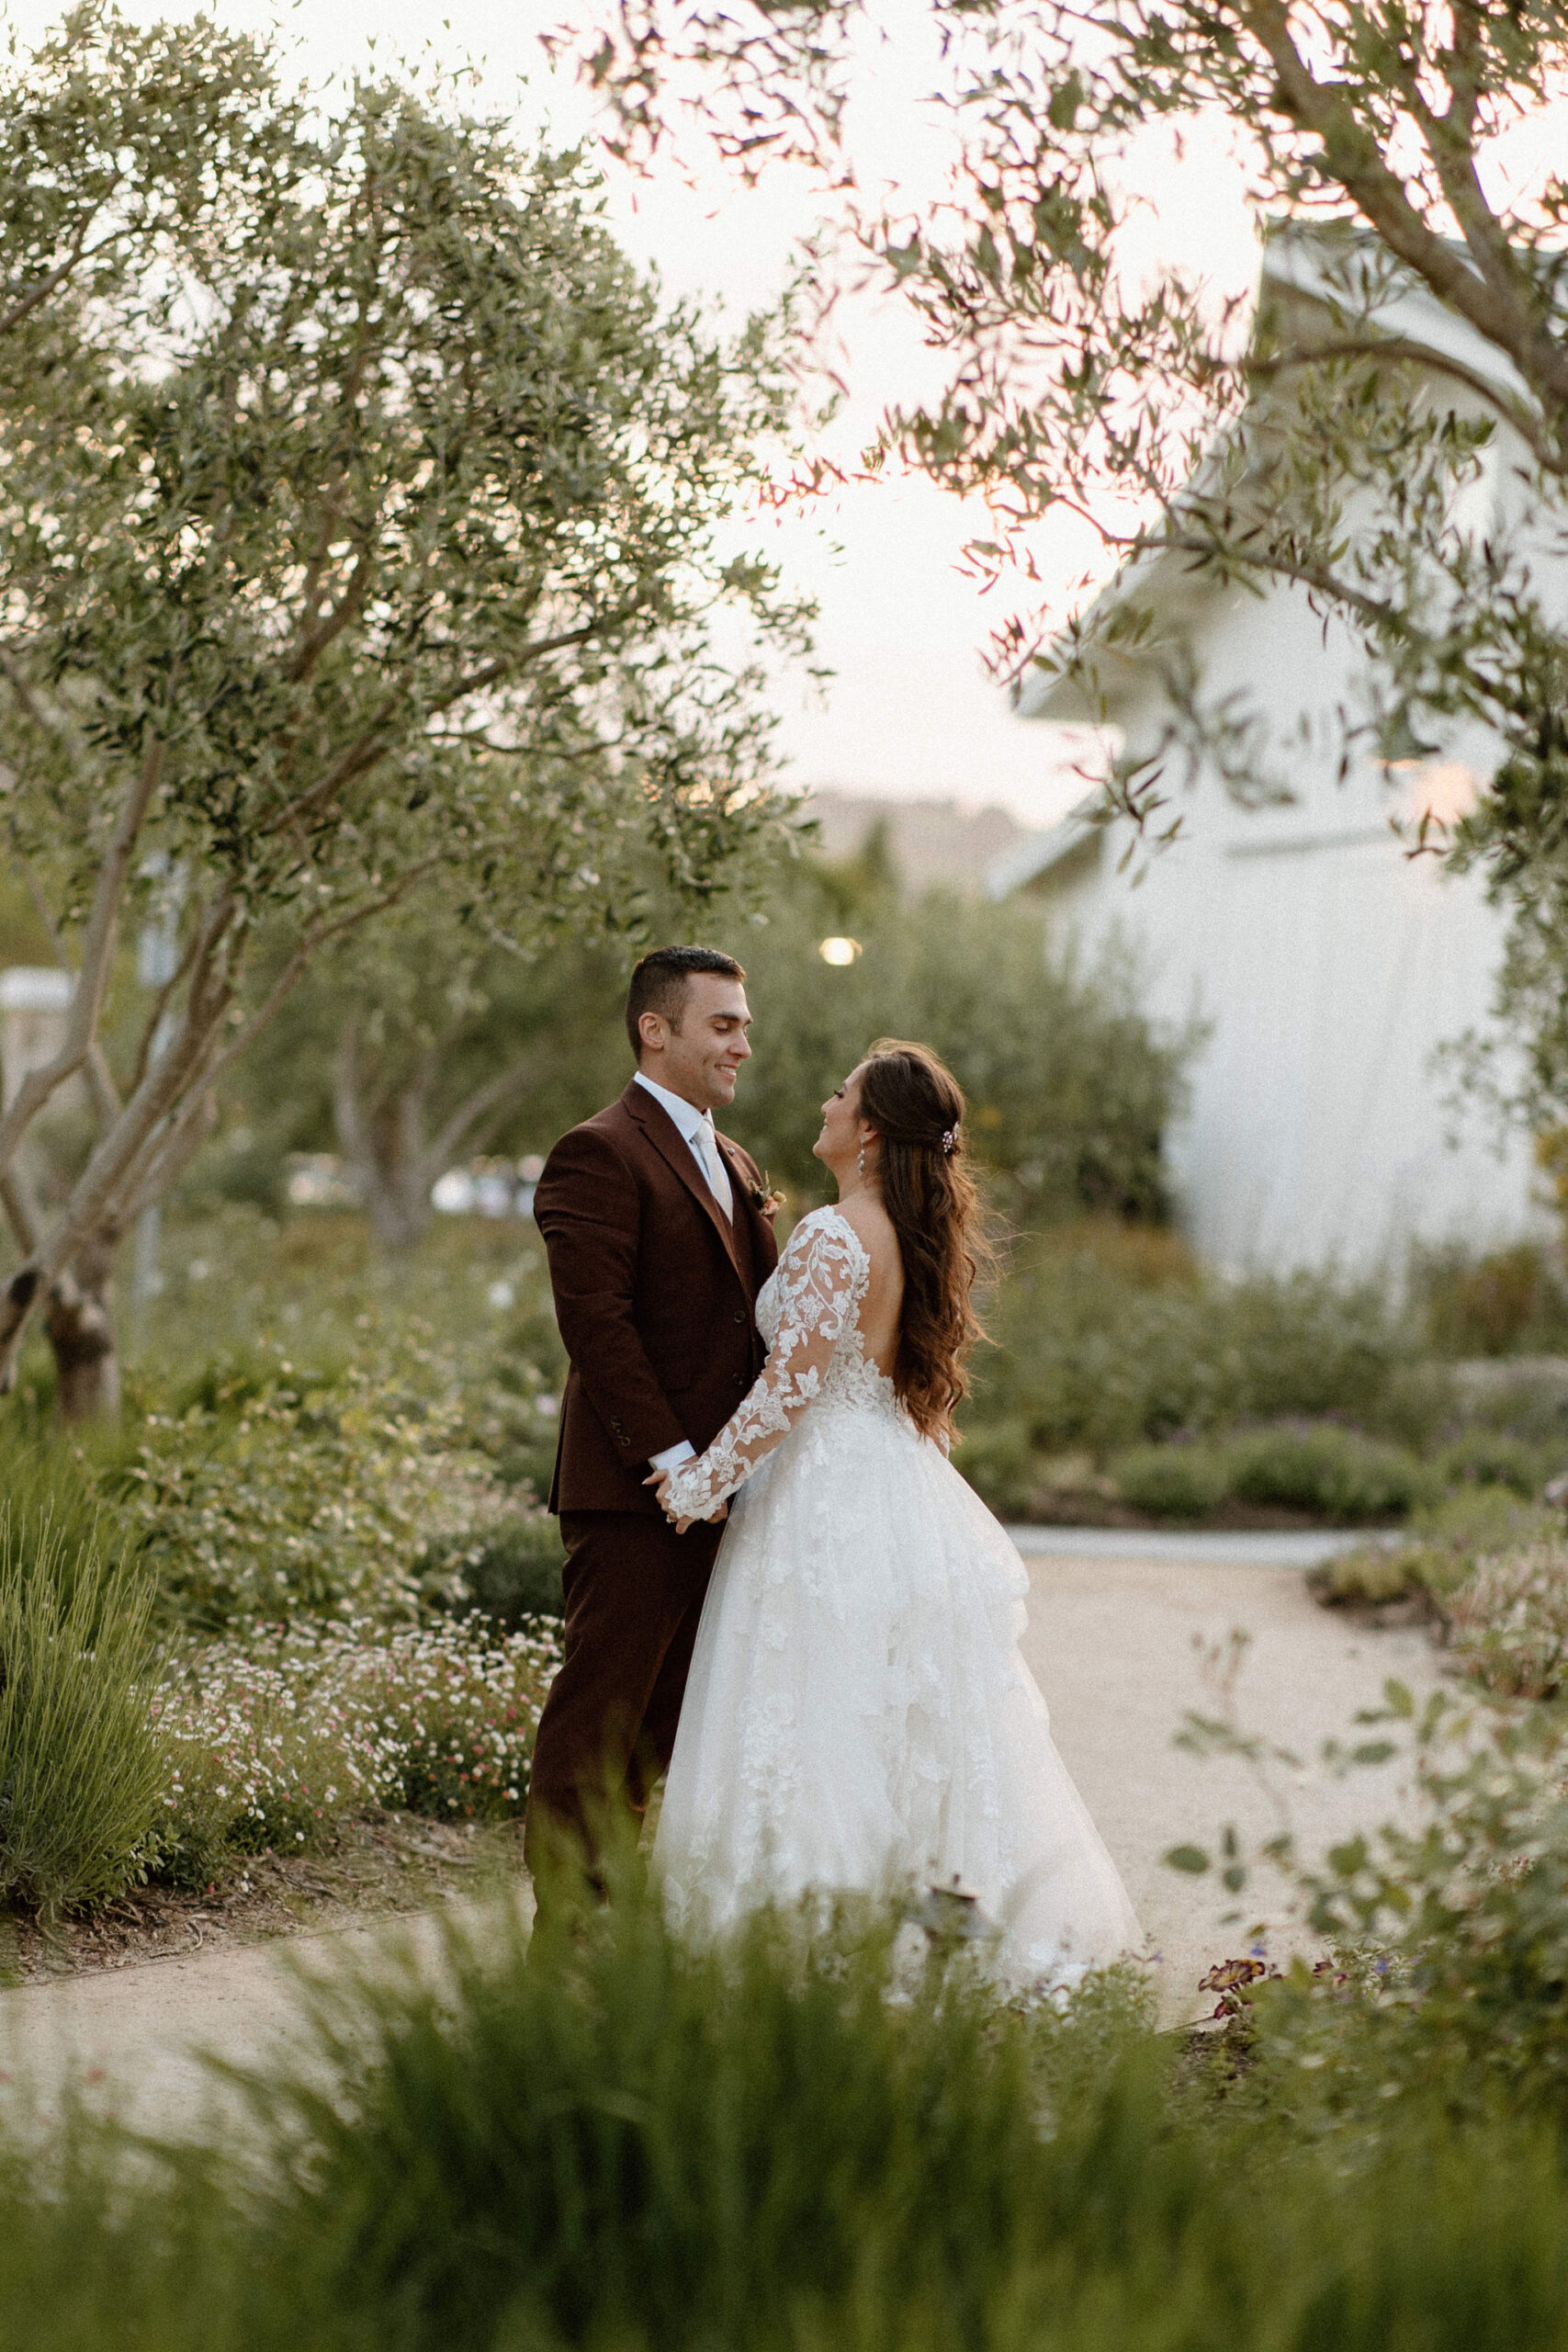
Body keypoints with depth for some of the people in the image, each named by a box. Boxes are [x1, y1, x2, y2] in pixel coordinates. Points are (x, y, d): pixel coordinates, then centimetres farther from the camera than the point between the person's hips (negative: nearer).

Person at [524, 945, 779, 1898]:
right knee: (600, 1711, -6)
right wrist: (670, 1459, -19)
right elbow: (596, 1320, -16)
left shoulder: (734, 1166, 20)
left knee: (665, 1727, 10)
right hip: (631, 1495, -9)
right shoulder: (601, 1155, -9)